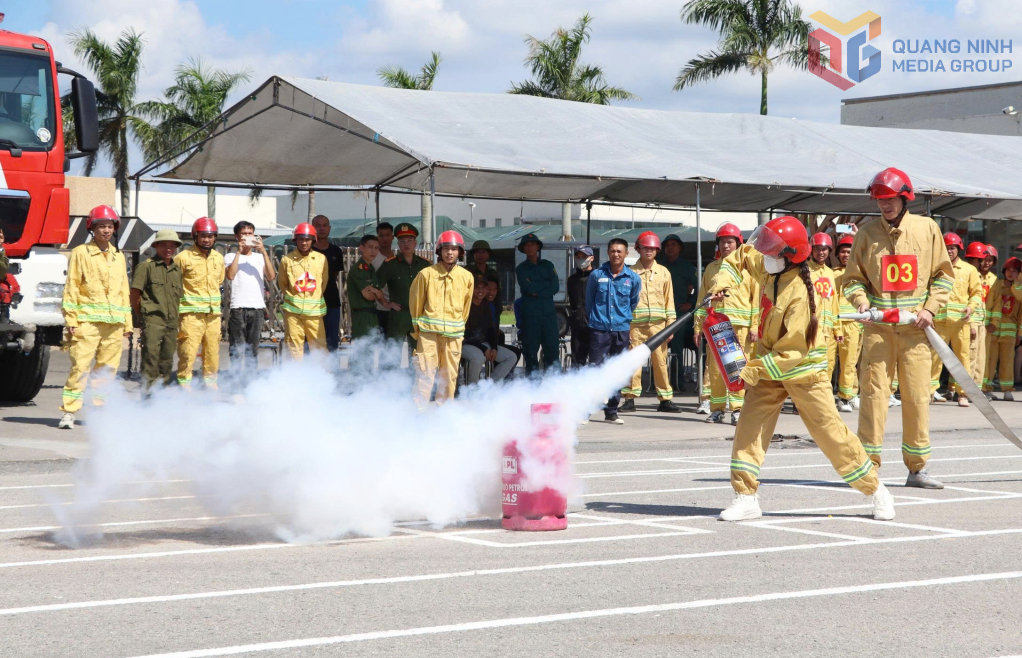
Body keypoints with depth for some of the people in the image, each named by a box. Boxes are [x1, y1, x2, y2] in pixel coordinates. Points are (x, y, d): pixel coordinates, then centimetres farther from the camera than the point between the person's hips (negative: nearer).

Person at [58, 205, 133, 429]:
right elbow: (71, 287, 0)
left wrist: (127, 322, 16)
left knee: (107, 368, 5)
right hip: (88, 320, -5)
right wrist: (71, 320, -7)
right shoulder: (80, 253, 3)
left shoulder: (119, 257, 18)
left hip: (114, 323, 5)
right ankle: (68, 412, -12)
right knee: (80, 366, -12)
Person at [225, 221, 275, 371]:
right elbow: (230, 275, -12)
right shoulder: (231, 257, 8)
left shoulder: (260, 257, 15)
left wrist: (263, 251, -8)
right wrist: (239, 252, -8)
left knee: (253, 348, 6)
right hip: (238, 308, -3)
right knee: (237, 349, -7)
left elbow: (271, 276, -1)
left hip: (258, 308, 3)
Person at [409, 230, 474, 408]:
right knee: (425, 371, -7)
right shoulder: (427, 274, -1)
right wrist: (417, 325, 14)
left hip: (453, 333, 2)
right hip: (429, 331, -2)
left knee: (449, 374, 4)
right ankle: (419, 409, -4)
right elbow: (416, 301, 10)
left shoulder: (466, 277, 5)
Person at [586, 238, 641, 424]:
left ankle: (611, 412, 13)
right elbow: (589, 301, 14)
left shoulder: (633, 278, 4)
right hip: (599, 330, -2)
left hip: (621, 330, 2)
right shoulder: (597, 275, 1)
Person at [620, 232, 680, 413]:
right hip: (636, 324, -1)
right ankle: (630, 399, 2)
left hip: (658, 323, 1)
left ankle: (665, 400, 5)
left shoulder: (663, 272, 13)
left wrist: (670, 324, 5)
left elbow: (669, 299, 13)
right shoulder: (631, 272, 7)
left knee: (661, 361, 0)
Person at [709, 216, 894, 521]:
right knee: (749, 427, -6)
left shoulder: (801, 293, -29)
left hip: (803, 369, -7)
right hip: (769, 364, 7)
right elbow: (741, 257, 16)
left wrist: (753, 369, -28)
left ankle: (876, 490, 13)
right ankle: (746, 497, -3)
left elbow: (794, 351, -28)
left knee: (830, 432, -2)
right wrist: (723, 282, -2)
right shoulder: (769, 268, -6)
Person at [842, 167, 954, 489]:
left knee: (917, 395, 1)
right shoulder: (867, 233, 4)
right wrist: (861, 300, -10)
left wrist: (930, 308, -4)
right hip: (878, 326, 0)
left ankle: (917, 468, 11)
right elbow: (853, 278, 10)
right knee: (874, 391, -4)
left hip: (915, 326, 0)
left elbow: (943, 274, 9)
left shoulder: (927, 228, 4)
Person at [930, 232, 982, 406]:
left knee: (962, 356, 1)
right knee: (935, 354, -5)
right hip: (939, 320, 0)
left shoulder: (969, 270, 10)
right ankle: (931, 390, 1)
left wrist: (971, 307, -8)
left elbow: (977, 292, 11)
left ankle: (962, 393, 7)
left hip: (960, 320, 0)